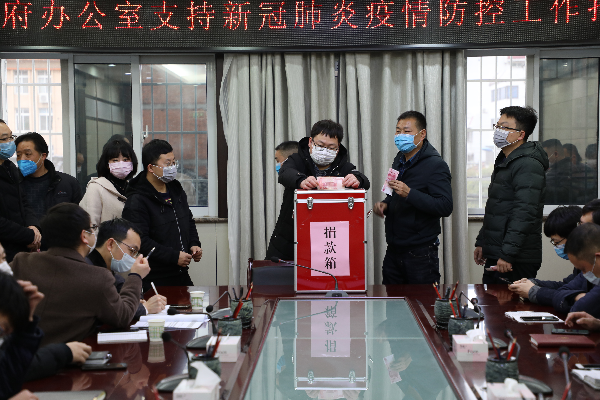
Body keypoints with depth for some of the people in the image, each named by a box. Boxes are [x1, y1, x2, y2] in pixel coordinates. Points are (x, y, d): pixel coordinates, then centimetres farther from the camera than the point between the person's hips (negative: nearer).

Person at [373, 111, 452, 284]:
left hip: (420, 252, -7)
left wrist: (409, 193, -29)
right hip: (394, 250, 8)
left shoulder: (436, 165, -12)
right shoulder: (400, 160, 13)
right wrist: (386, 204, 6)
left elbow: (445, 207, -23)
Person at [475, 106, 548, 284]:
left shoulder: (528, 165, -15)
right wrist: (481, 242, 22)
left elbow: (524, 214, -23)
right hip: (494, 256, 10)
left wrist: (507, 255, -26)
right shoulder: (504, 161, 18)